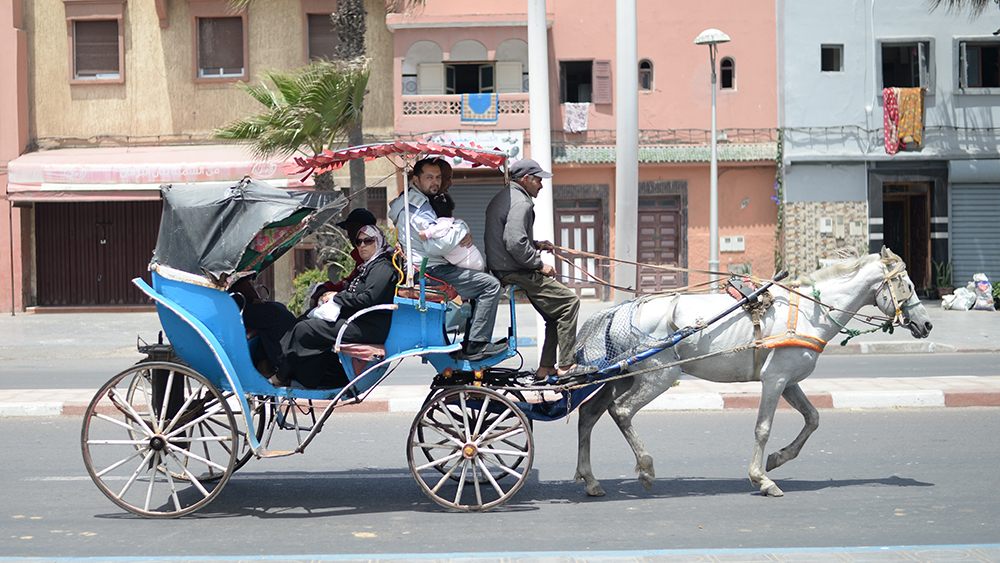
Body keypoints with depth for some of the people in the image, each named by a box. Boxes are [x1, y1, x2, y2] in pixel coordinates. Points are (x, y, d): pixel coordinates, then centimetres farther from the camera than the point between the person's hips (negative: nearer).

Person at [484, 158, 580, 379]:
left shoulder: (502, 198, 18)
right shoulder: (520, 203, -16)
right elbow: (515, 244, -26)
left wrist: (535, 245, 15)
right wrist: (539, 264, -15)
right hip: (515, 273, -11)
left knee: (555, 312, 15)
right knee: (569, 301, -10)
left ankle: (546, 368, 14)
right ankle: (566, 365, -10)